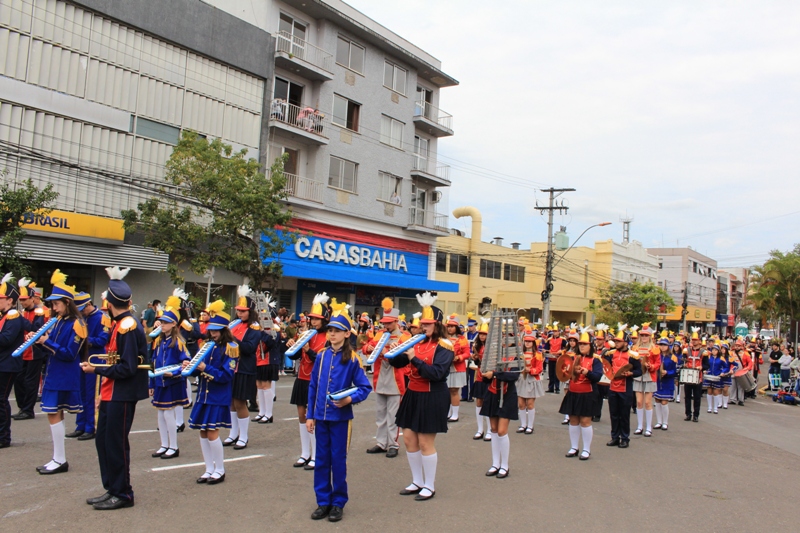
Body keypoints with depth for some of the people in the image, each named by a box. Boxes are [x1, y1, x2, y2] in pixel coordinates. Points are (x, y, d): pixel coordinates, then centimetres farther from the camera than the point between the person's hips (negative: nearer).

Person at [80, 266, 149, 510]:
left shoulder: (128, 327, -20)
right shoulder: (121, 324, 10)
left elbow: (127, 368, -22)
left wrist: (96, 369, -16)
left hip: (122, 395, -10)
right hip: (112, 393, 10)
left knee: (116, 443, 0)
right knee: (103, 440, 16)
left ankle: (123, 494, 13)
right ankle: (112, 489, 27)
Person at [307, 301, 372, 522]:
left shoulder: (352, 359, -7)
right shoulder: (321, 356, 3)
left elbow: (365, 387, -5)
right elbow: (312, 387, 6)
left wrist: (350, 399, -23)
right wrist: (309, 415, 4)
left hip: (341, 417, -3)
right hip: (320, 416, 4)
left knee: (338, 460, 6)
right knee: (321, 459, 10)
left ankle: (338, 502, 20)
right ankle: (323, 501, 23)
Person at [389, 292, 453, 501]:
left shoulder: (444, 346, -11)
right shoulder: (418, 341, 9)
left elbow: (437, 373, -22)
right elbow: (399, 363, 10)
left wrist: (415, 359, -25)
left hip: (433, 398, -7)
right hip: (413, 394, 7)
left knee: (425, 442, 0)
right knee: (409, 439, 11)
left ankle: (430, 486, 16)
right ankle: (417, 481, 27)